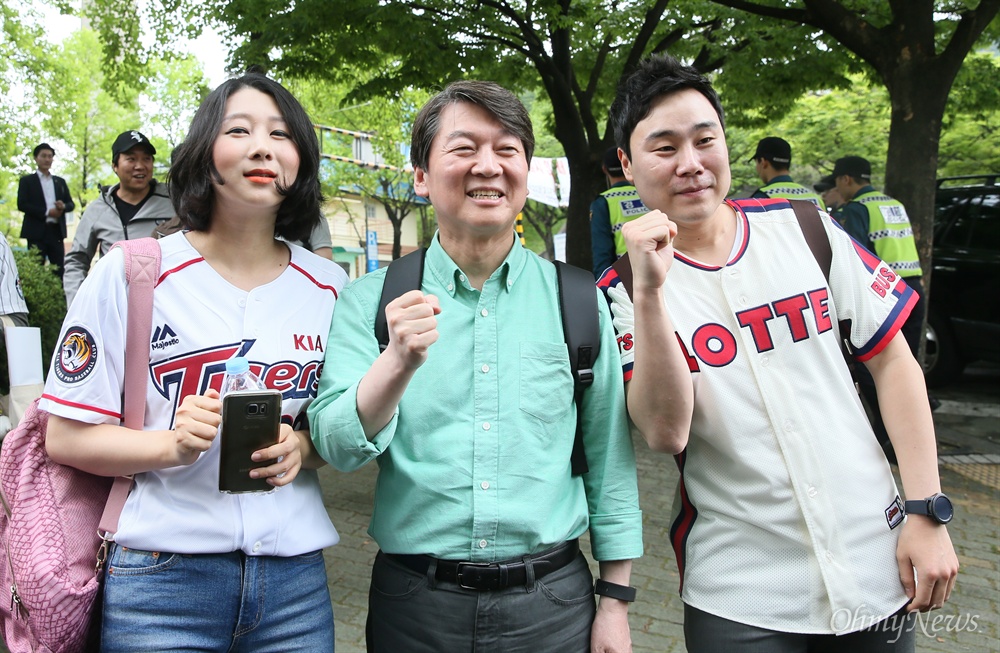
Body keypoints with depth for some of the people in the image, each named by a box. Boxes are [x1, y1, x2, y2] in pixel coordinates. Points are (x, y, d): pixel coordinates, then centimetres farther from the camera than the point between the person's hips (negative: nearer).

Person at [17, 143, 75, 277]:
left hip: (56, 231, 3)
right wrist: (46, 212, -15)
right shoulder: (27, 181, 7)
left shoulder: (60, 181, 18)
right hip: (37, 232, -3)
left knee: (60, 270, -1)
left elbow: (71, 203, 14)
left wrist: (64, 206, -10)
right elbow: (22, 204, -5)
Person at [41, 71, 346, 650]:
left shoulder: (330, 288, 2)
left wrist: (302, 448, -10)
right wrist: (173, 445, -21)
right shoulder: (131, 273, -6)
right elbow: (67, 437, -4)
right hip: (163, 578, -2)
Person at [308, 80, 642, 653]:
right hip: (415, 602, 0)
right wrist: (399, 364, -31)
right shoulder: (372, 300, -3)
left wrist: (616, 603, 3)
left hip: (552, 603, 1)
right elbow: (338, 446, -13)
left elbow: (609, 460, 3)